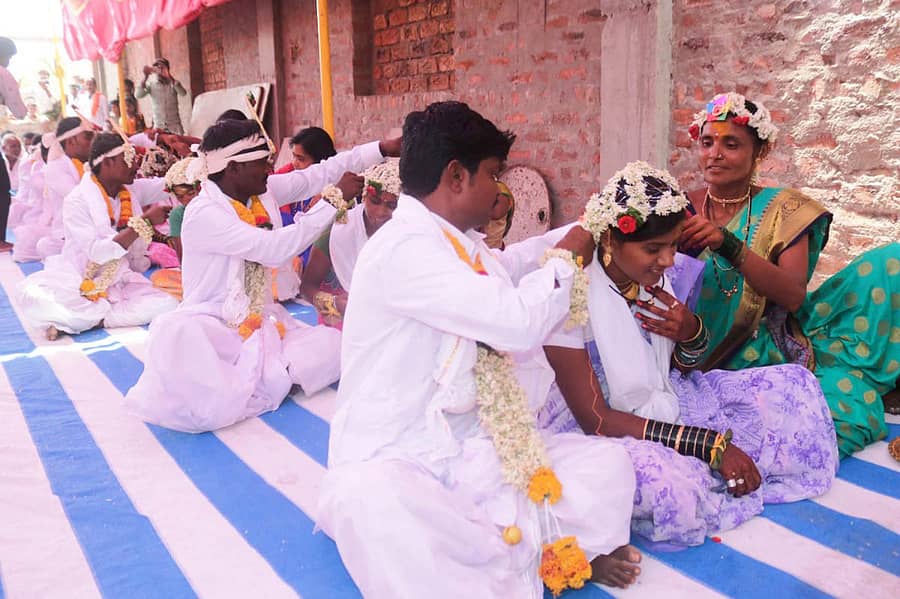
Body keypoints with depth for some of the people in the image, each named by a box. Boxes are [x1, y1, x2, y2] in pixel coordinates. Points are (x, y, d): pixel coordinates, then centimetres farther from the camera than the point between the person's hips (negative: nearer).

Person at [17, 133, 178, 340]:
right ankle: (107, 311, -14)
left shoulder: (132, 190, 4)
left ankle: (89, 319, -13)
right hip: (77, 284, -5)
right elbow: (98, 252, -23)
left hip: (120, 282, 5)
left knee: (166, 306, -24)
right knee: (34, 298, -34)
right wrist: (145, 221, -26)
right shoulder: (77, 201, -13)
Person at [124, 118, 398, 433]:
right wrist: (335, 199, -21)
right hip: (212, 328, -8)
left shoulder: (263, 191, 3)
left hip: (261, 321, 8)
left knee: (334, 344, -14)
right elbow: (274, 248, -26)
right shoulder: (203, 214, -18)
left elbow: (319, 174, 6)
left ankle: (237, 382, -10)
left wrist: (385, 148, -1)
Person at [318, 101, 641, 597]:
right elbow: (517, 322, -27)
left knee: (607, 462, -4)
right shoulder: (405, 247, -20)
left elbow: (509, 266, 32)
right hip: (392, 460, -8)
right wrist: (565, 259, -7)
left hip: (471, 447, 8)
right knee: (369, 502, -41)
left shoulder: (459, 241, 8)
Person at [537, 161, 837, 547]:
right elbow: (596, 420, -23)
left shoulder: (657, 276, -5)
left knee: (793, 385, 4)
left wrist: (692, 334, -15)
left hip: (666, 407, 7)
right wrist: (710, 444, -24)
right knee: (671, 489, -39)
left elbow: (682, 371, 10)